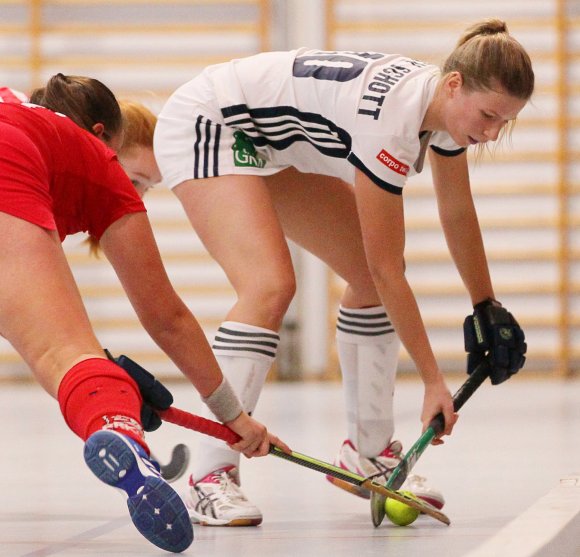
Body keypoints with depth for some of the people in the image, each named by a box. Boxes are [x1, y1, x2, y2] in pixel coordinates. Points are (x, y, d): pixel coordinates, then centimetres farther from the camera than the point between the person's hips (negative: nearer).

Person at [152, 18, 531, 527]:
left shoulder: (449, 104, -9)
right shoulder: (393, 120, -34)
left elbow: (458, 213, 10)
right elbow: (387, 268, -28)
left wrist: (488, 309, 16)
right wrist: (433, 381, -23)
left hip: (276, 144, 10)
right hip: (206, 126, -10)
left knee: (369, 274, 5)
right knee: (271, 285, -27)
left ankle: (367, 452, 16)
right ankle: (211, 478, -24)